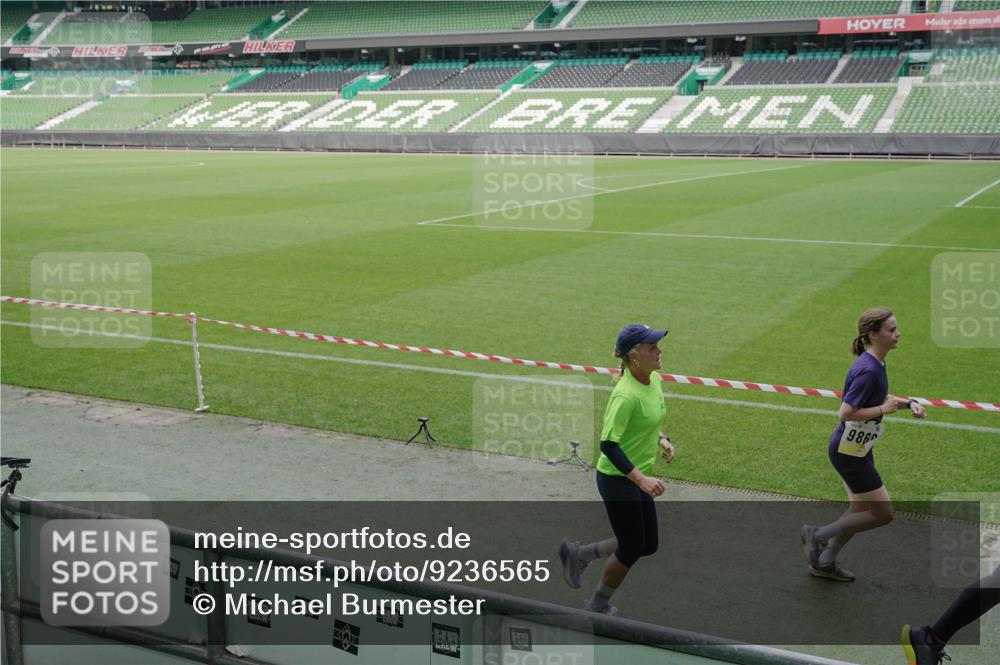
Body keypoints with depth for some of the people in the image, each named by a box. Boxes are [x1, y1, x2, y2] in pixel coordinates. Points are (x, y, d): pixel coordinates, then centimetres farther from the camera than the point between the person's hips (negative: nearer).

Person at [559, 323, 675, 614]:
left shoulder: (655, 380, 0)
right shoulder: (626, 394, -27)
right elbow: (608, 445, -27)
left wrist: (660, 439, 1)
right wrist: (641, 479, -32)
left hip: (637, 477, 9)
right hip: (617, 479, -9)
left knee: (648, 545, 16)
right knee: (631, 550, 6)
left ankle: (578, 554, 31)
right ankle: (598, 607, 29)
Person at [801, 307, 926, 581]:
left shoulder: (876, 363, 3)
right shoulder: (867, 370, -27)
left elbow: (880, 397, 20)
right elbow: (846, 413, -29)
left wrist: (908, 402, 4)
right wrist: (884, 409, -22)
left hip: (857, 449, 10)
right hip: (848, 452, -10)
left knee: (861, 511, 19)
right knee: (883, 514, -1)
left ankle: (824, 563, 34)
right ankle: (816, 535, 12)